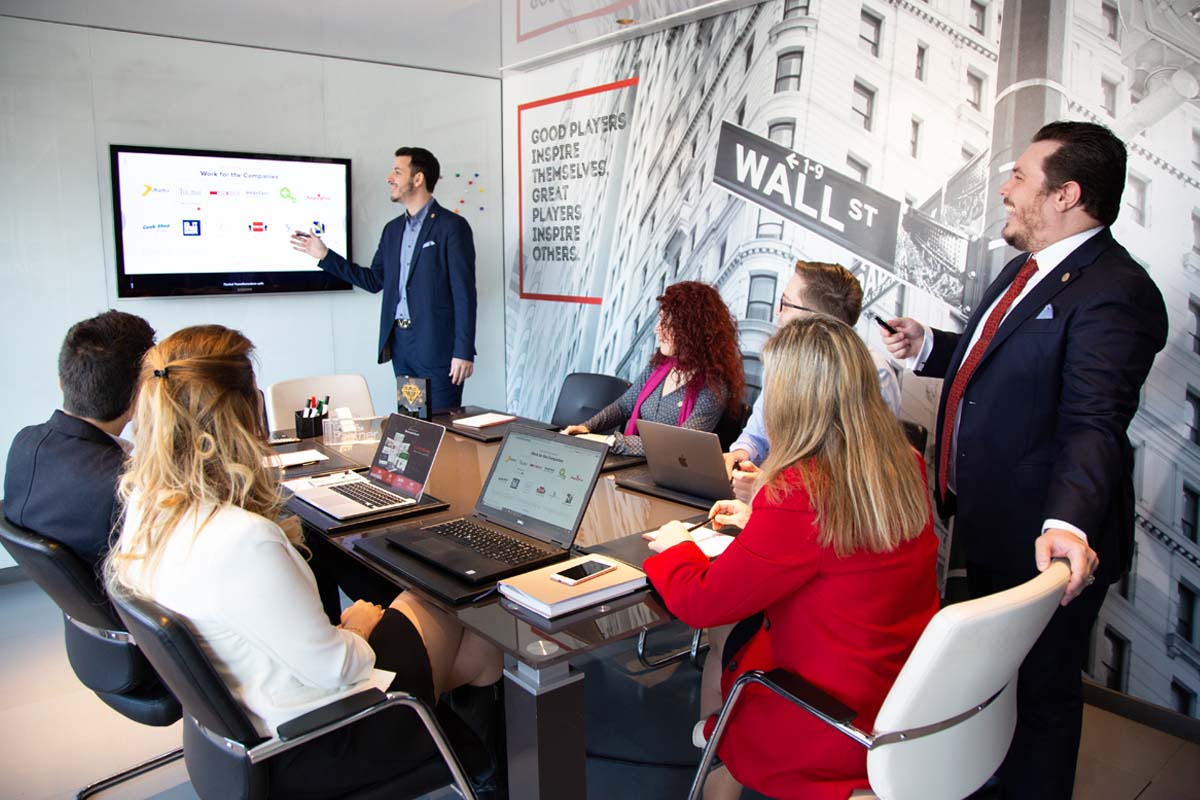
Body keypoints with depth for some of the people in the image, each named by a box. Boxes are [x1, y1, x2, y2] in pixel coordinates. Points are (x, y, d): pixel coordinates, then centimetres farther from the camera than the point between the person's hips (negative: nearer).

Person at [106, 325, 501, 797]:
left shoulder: (143, 505, -8)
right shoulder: (242, 541, -37)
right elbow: (332, 669, -24)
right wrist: (356, 631, -5)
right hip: (305, 750, -8)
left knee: (416, 601, 19)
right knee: (480, 649, 10)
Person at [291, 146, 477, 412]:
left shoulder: (452, 225, -7)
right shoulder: (393, 229, 15)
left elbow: (464, 292, -11)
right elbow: (375, 280, 17)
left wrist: (464, 352, -16)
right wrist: (324, 255, 11)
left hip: (437, 346, -7)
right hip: (399, 343, 7)